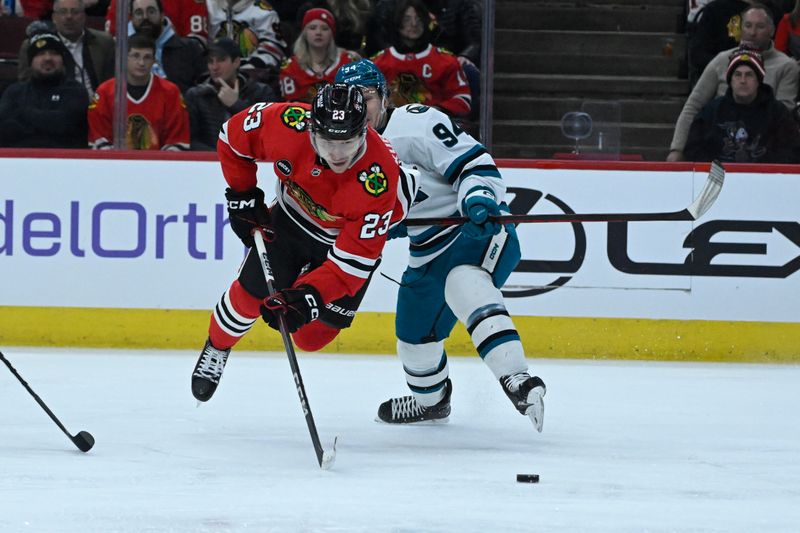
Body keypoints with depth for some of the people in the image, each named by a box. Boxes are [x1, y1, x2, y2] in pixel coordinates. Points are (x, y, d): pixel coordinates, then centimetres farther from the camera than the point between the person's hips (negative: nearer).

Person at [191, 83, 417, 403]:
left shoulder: (378, 179, -41)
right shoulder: (288, 124, -34)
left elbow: (355, 258, -36)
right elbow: (233, 136, -11)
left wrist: (308, 296, -45)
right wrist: (242, 196, -7)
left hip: (352, 235, -2)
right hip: (292, 217, 2)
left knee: (312, 336, 0)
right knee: (252, 291, -3)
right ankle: (216, 348, 28)